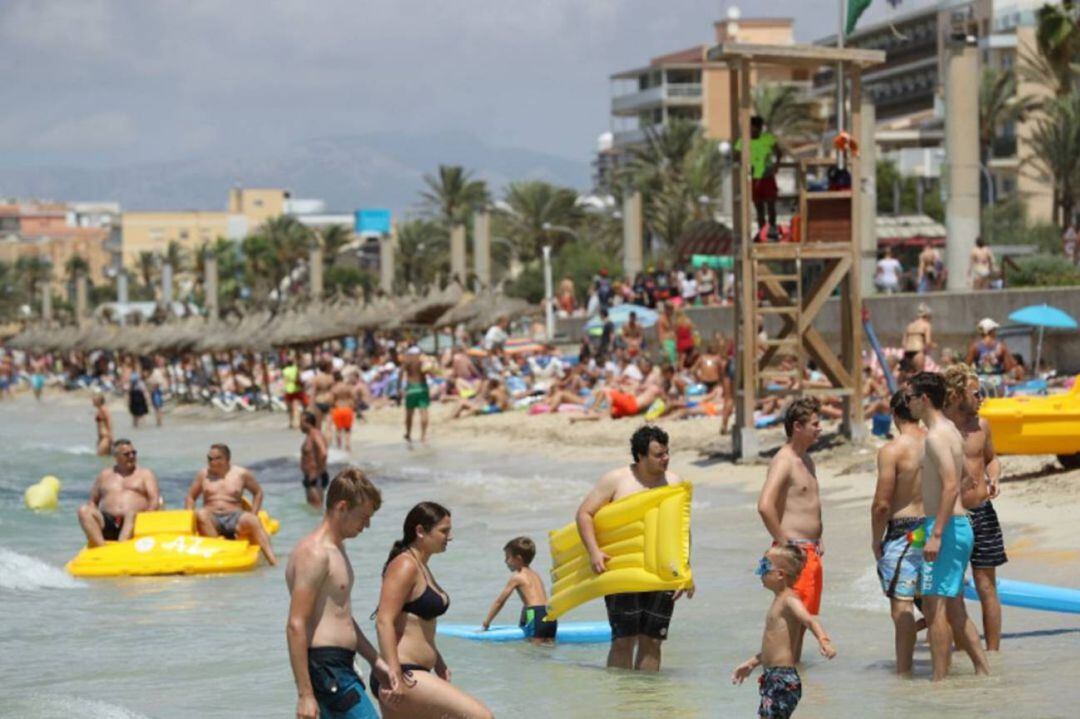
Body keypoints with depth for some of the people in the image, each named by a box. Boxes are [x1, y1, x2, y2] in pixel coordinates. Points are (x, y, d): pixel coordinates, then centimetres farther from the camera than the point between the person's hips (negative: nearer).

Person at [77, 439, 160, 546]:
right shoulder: (104, 475, 23)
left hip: (134, 522, -2)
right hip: (107, 525, 2)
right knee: (84, 510, -26)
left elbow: (154, 500, 5)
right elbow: (92, 502, 23)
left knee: (131, 514, -38)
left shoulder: (145, 474, 18)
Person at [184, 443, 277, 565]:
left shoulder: (241, 474, 8)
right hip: (212, 520, 1)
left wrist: (253, 516, 3)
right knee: (200, 514, -35)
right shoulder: (203, 474, 12)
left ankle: (273, 562, -42)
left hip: (234, 517, -1)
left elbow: (258, 492, 17)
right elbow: (190, 497, 18)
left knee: (253, 521, -33)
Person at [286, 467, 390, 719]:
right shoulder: (313, 553, -15)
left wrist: (375, 661, 25)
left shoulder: (336, 551, 18)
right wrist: (305, 694, -22)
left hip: (339, 667, 10)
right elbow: (296, 626, -20)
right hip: (325, 667, -10)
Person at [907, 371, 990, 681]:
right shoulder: (950, 430, 16)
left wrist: (936, 534, -27)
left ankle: (939, 680, -7)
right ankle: (983, 670, 16)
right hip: (959, 525, 10)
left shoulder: (936, 437, -15)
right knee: (952, 607, 15)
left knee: (935, 606, -8)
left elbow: (951, 485, -25)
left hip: (946, 527, -10)